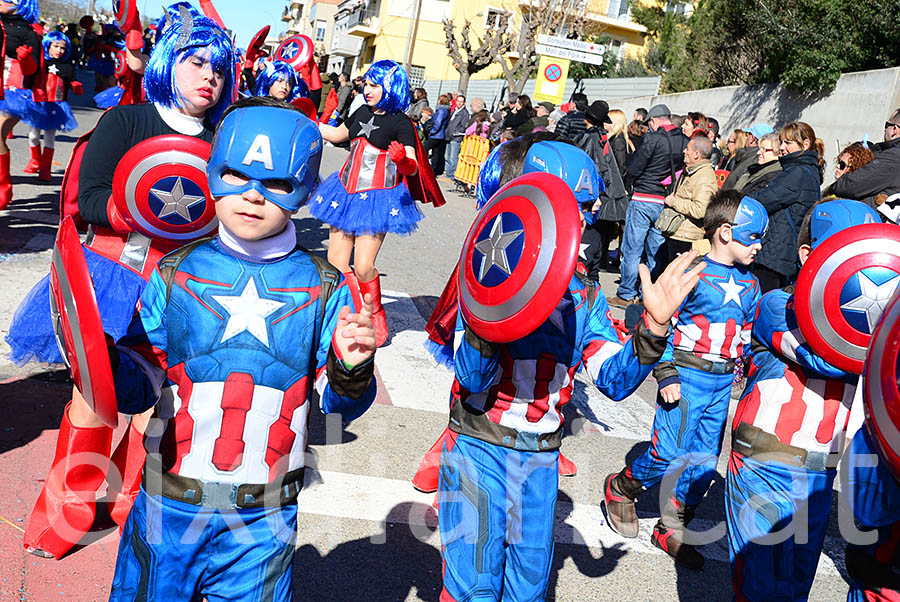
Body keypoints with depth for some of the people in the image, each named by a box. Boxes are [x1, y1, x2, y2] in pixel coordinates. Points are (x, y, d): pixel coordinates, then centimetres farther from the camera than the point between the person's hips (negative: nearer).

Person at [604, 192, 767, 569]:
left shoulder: (749, 284, 11)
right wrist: (666, 375, -15)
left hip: (723, 382, 7)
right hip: (687, 377, -6)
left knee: (704, 461, 8)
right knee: (669, 454, -9)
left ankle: (671, 530, 24)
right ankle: (620, 489, 19)